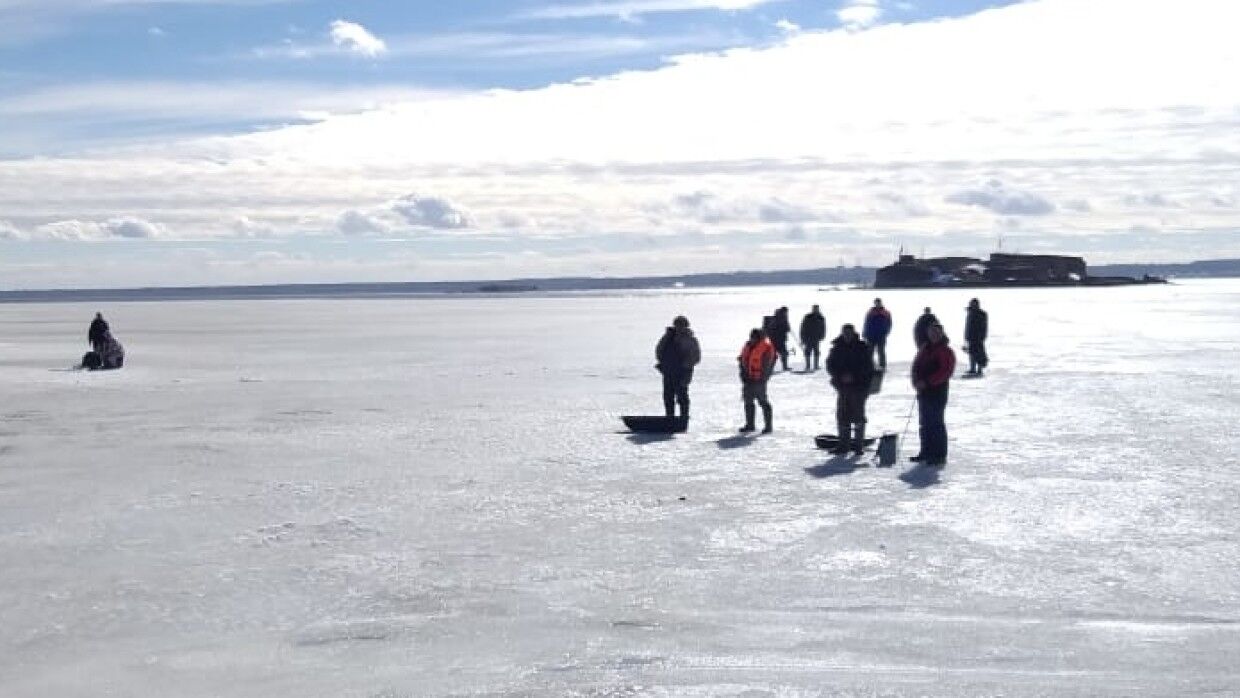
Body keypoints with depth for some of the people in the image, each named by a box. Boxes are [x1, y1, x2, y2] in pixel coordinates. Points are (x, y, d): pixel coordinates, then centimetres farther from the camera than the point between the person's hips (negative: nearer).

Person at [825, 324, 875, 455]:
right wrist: (841, 376, -11)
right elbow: (830, 366, 4)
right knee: (842, 415, 3)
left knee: (857, 415, -3)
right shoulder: (837, 348, 8)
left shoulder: (863, 348, -1)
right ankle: (843, 445, 11)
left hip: (858, 386, -3)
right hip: (842, 387, 3)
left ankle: (858, 444, 4)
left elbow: (867, 367, -5)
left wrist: (853, 376, -15)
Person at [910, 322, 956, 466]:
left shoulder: (946, 352, -6)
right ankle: (926, 452, 21)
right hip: (923, 391, 8)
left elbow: (945, 372, -16)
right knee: (924, 422, 12)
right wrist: (916, 381, -3)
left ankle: (940, 455, -4)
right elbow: (916, 365, 16)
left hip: (938, 391, -7)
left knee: (936, 423, -8)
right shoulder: (924, 349, 16)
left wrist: (926, 382, -20)